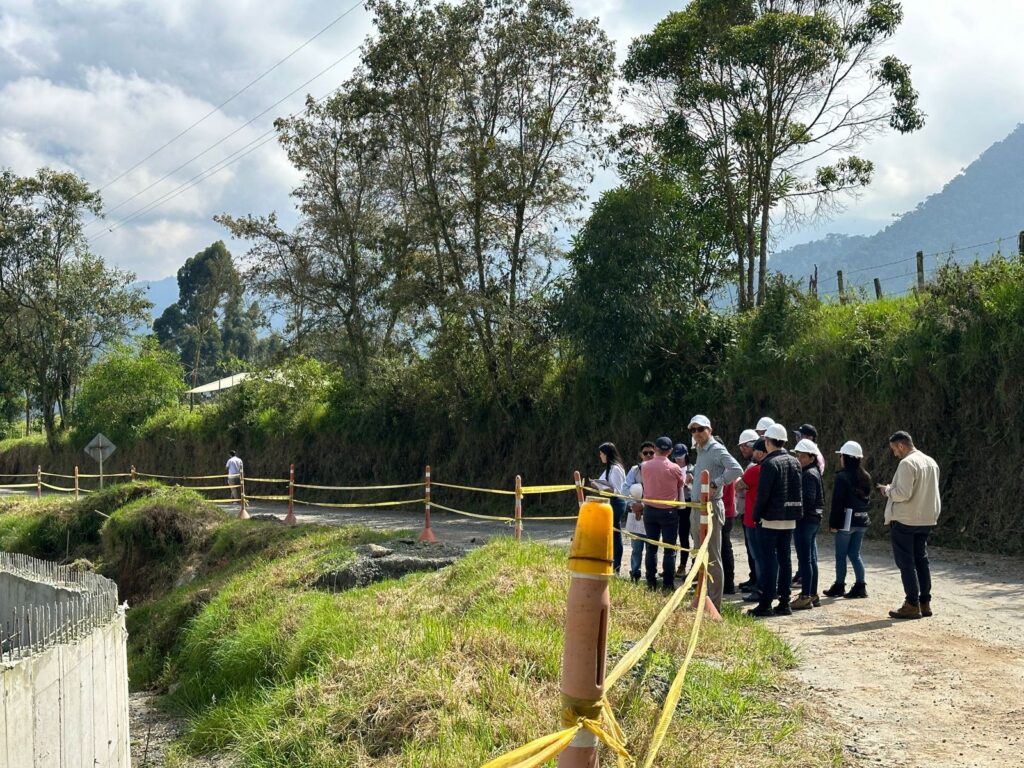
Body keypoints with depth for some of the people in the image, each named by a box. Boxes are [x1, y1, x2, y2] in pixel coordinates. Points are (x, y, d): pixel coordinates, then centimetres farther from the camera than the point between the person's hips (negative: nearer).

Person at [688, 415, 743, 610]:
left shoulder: (717, 450, -12)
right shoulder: (700, 451, 17)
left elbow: (736, 470, -26)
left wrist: (715, 484, -25)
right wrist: (694, 478, 9)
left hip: (710, 508, -10)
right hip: (697, 508, 10)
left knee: (713, 558, -6)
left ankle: (715, 605, -3)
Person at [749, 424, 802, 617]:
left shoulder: (770, 463, -13)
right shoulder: (794, 462, 10)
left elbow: (763, 494, -15)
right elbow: (800, 492, 14)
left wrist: (756, 515, -6)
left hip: (771, 519, -7)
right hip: (790, 518, 7)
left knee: (769, 560, -4)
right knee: (785, 559, 10)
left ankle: (766, 604, -3)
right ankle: (784, 602, 12)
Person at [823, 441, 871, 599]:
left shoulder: (842, 476, -14)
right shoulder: (866, 477, 9)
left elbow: (837, 502, -15)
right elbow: (867, 497, 15)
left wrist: (833, 522, -11)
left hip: (846, 520, -7)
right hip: (862, 520, 7)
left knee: (841, 555, 4)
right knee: (855, 554, 13)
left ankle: (839, 587, 10)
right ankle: (860, 586, 9)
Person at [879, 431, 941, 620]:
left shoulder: (907, 463, -17)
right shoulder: (931, 462, 11)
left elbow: (903, 493, -23)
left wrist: (888, 490, -5)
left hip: (905, 519, -8)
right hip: (926, 519, 8)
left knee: (906, 562, -2)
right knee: (921, 559, 14)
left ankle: (912, 605, -2)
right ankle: (925, 603, 17)